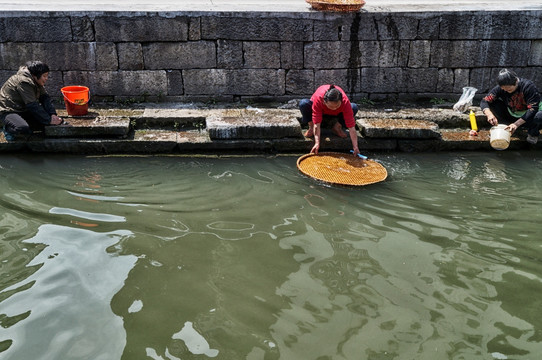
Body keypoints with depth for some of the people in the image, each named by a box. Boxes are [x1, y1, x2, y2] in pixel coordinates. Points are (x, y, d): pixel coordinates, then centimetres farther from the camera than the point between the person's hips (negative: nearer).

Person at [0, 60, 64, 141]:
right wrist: (49, 120, -27)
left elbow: (45, 98, -2)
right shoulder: (24, 81, -25)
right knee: (24, 129, -40)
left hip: (24, 111, 9)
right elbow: (33, 106, -28)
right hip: (8, 112, -9)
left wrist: (53, 115, -18)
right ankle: (10, 129, -4)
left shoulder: (37, 81, 3)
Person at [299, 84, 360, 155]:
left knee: (354, 107, -29)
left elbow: (351, 127, -35)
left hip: (335, 115, 1)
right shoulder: (318, 99, -40)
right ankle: (311, 128, -9)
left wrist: (355, 147, -40)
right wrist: (317, 143, -47)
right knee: (303, 103, -35)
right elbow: (317, 124, -38)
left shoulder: (345, 102, -36)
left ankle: (336, 126, -5)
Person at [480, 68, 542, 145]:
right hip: (510, 117, 3)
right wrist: (489, 114, -37)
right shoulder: (500, 88, -15)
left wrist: (517, 124, -38)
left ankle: (533, 133, -3)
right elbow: (484, 101, -15)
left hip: (526, 118, -3)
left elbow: (533, 109, -27)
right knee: (492, 103, -19)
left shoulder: (528, 86, -23)